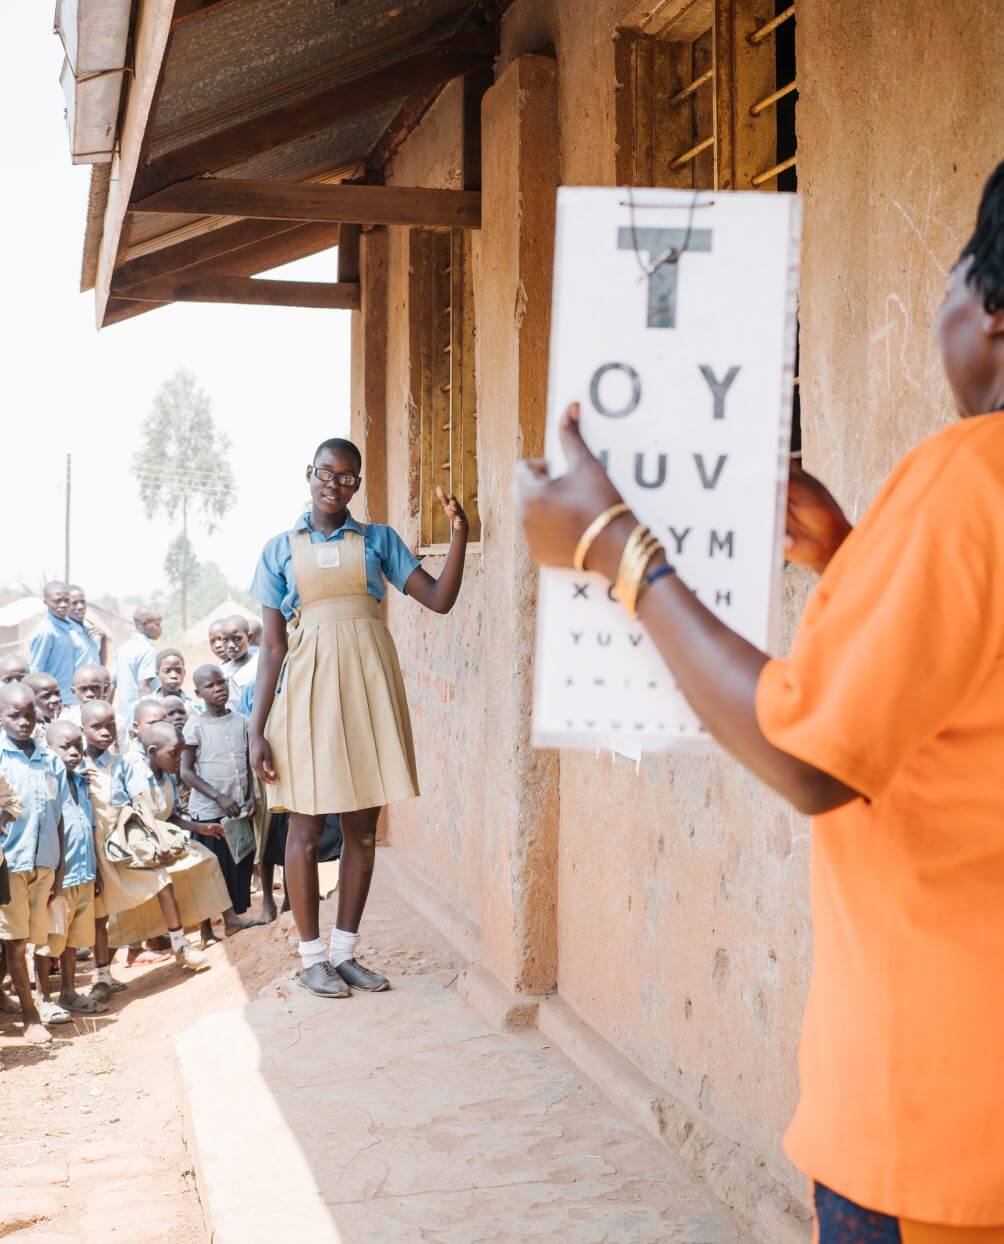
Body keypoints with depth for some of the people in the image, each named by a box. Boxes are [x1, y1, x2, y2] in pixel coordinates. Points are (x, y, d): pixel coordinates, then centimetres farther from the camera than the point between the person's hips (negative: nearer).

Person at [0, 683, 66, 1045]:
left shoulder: (51, 761, 8)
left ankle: (30, 1005, 18)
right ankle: (30, 1015, 10)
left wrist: (59, 868, 12)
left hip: (44, 863, 4)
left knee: (33, 938, 8)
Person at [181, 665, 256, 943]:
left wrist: (251, 796, -2)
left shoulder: (241, 721, 6)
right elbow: (186, 772, -9)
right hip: (208, 812, -4)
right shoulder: (196, 725, -7)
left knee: (241, 866, 8)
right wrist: (219, 798, -16)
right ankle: (207, 931, 12)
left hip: (239, 809, 4)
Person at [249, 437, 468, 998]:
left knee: (364, 828, 6)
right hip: (309, 686, -1)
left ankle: (345, 950, 19)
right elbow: (273, 646, 4)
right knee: (307, 828, 2)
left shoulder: (379, 539, 10)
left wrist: (459, 532, -11)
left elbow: (439, 598, 1)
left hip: (369, 683, 2)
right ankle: (312, 956, 15)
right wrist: (258, 730, -1)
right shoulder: (281, 549, 7)